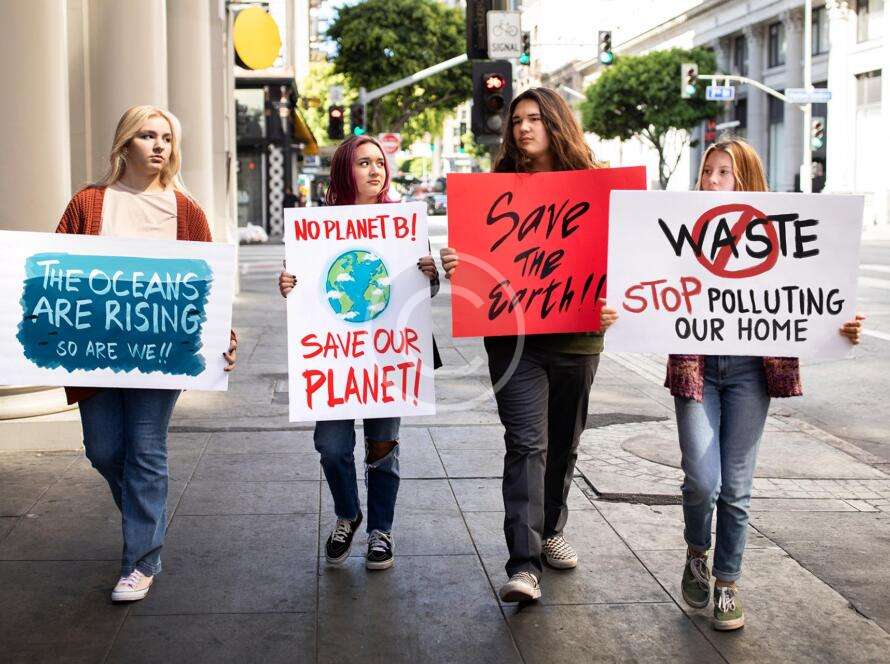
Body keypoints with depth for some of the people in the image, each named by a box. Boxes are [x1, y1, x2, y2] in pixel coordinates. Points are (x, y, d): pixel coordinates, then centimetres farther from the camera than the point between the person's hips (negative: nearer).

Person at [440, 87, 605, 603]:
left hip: (577, 335, 2)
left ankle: (550, 531, 37)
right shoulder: (500, 184, 6)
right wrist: (455, 264, -18)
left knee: (564, 443, 15)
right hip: (514, 334, -1)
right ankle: (524, 565, -14)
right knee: (527, 443, -11)